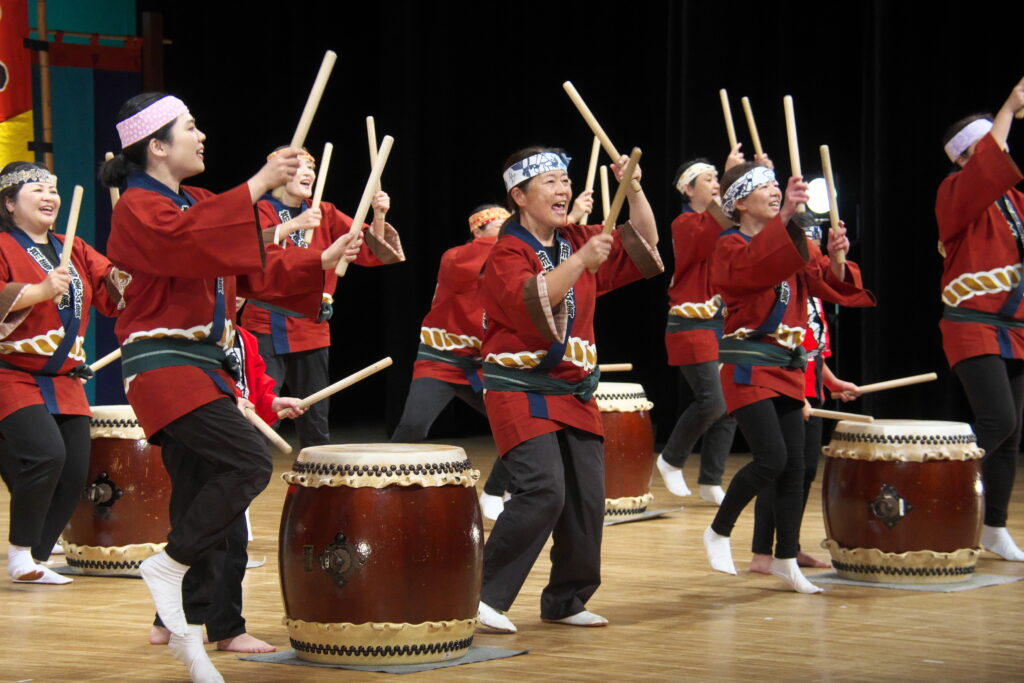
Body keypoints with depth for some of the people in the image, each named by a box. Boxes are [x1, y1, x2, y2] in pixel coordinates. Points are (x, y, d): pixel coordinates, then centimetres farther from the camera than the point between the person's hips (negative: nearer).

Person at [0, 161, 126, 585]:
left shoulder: (74, 251, 17)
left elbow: (114, 291, 10)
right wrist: (40, 291, -25)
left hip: (64, 382, 7)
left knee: (75, 472, -1)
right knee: (46, 453, -25)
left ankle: (36, 562, 12)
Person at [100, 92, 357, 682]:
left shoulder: (199, 204, 19)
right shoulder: (139, 208, -8)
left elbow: (254, 272, 23)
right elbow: (189, 238, -30)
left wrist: (322, 261, 12)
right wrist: (259, 186, -31)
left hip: (206, 366, 9)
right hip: (164, 364, -9)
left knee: (204, 496, 7)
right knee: (250, 460, -22)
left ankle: (189, 631, 12)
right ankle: (170, 565, -12)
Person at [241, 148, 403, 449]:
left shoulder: (325, 214, 10)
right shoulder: (261, 211, -4)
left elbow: (370, 252, 2)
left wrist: (378, 216, -16)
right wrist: (294, 225, -35)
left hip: (312, 330, 5)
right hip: (269, 328, -5)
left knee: (316, 423, 11)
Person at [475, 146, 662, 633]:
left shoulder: (579, 240, 11)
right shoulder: (508, 254, -9)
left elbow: (643, 246, 12)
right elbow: (531, 302, -27)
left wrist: (633, 191, -1)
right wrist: (582, 260, -34)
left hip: (574, 391, 7)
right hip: (521, 390, -7)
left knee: (587, 498, 2)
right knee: (543, 491, -21)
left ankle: (566, 600, 16)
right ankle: (486, 597, -13)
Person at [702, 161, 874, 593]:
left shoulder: (797, 245, 13)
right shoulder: (732, 247, -7)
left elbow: (830, 285, 4)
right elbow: (755, 264, -30)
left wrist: (836, 258, -18)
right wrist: (785, 216, -42)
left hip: (789, 368, 7)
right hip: (748, 367, -7)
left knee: (794, 466, 5)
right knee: (771, 458, -17)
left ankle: (786, 559, 15)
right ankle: (718, 533, 3)